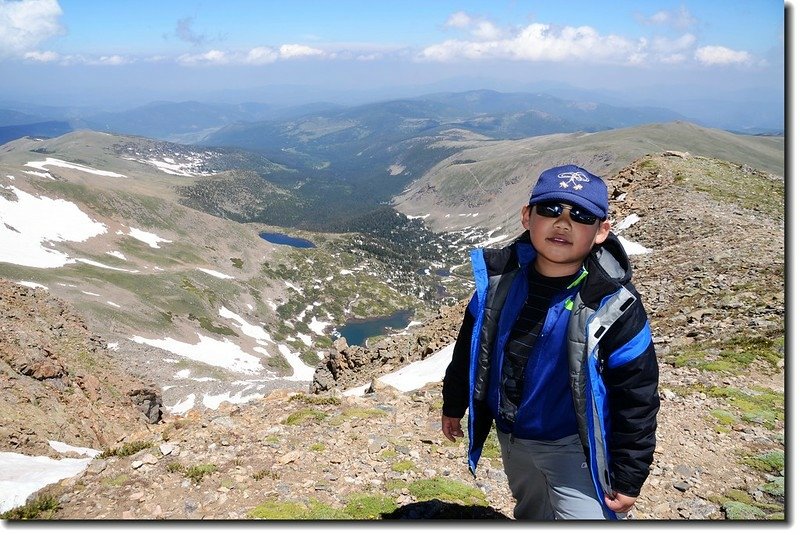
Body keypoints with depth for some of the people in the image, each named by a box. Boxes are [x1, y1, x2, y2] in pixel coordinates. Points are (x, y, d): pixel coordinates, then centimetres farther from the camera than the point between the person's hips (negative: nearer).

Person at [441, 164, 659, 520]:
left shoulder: (613, 307, -24)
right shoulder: (499, 278, -13)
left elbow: (637, 400, -16)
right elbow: (469, 346, 2)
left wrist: (629, 477, -11)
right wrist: (454, 405, 12)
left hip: (572, 448, -4)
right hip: (510, 437, 5)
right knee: (531, 515, 26)